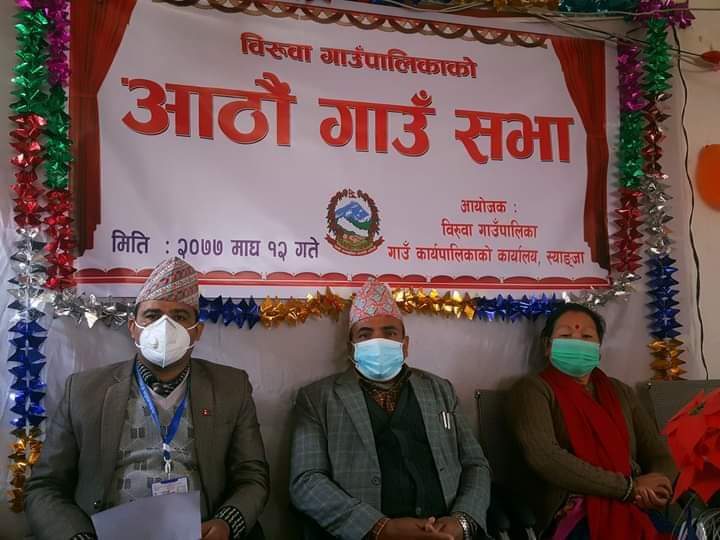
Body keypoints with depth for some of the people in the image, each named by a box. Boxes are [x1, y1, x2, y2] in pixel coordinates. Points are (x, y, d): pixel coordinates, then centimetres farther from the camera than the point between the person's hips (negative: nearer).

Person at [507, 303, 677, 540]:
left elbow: (659, 455, 16)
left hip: (636, 509, 6)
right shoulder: (534, 389, 4)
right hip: (575, 515, -5)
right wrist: (628, 487, -13)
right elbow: (544, 457, -12)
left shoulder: (620, 392, 23)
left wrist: (655, 489, -9)